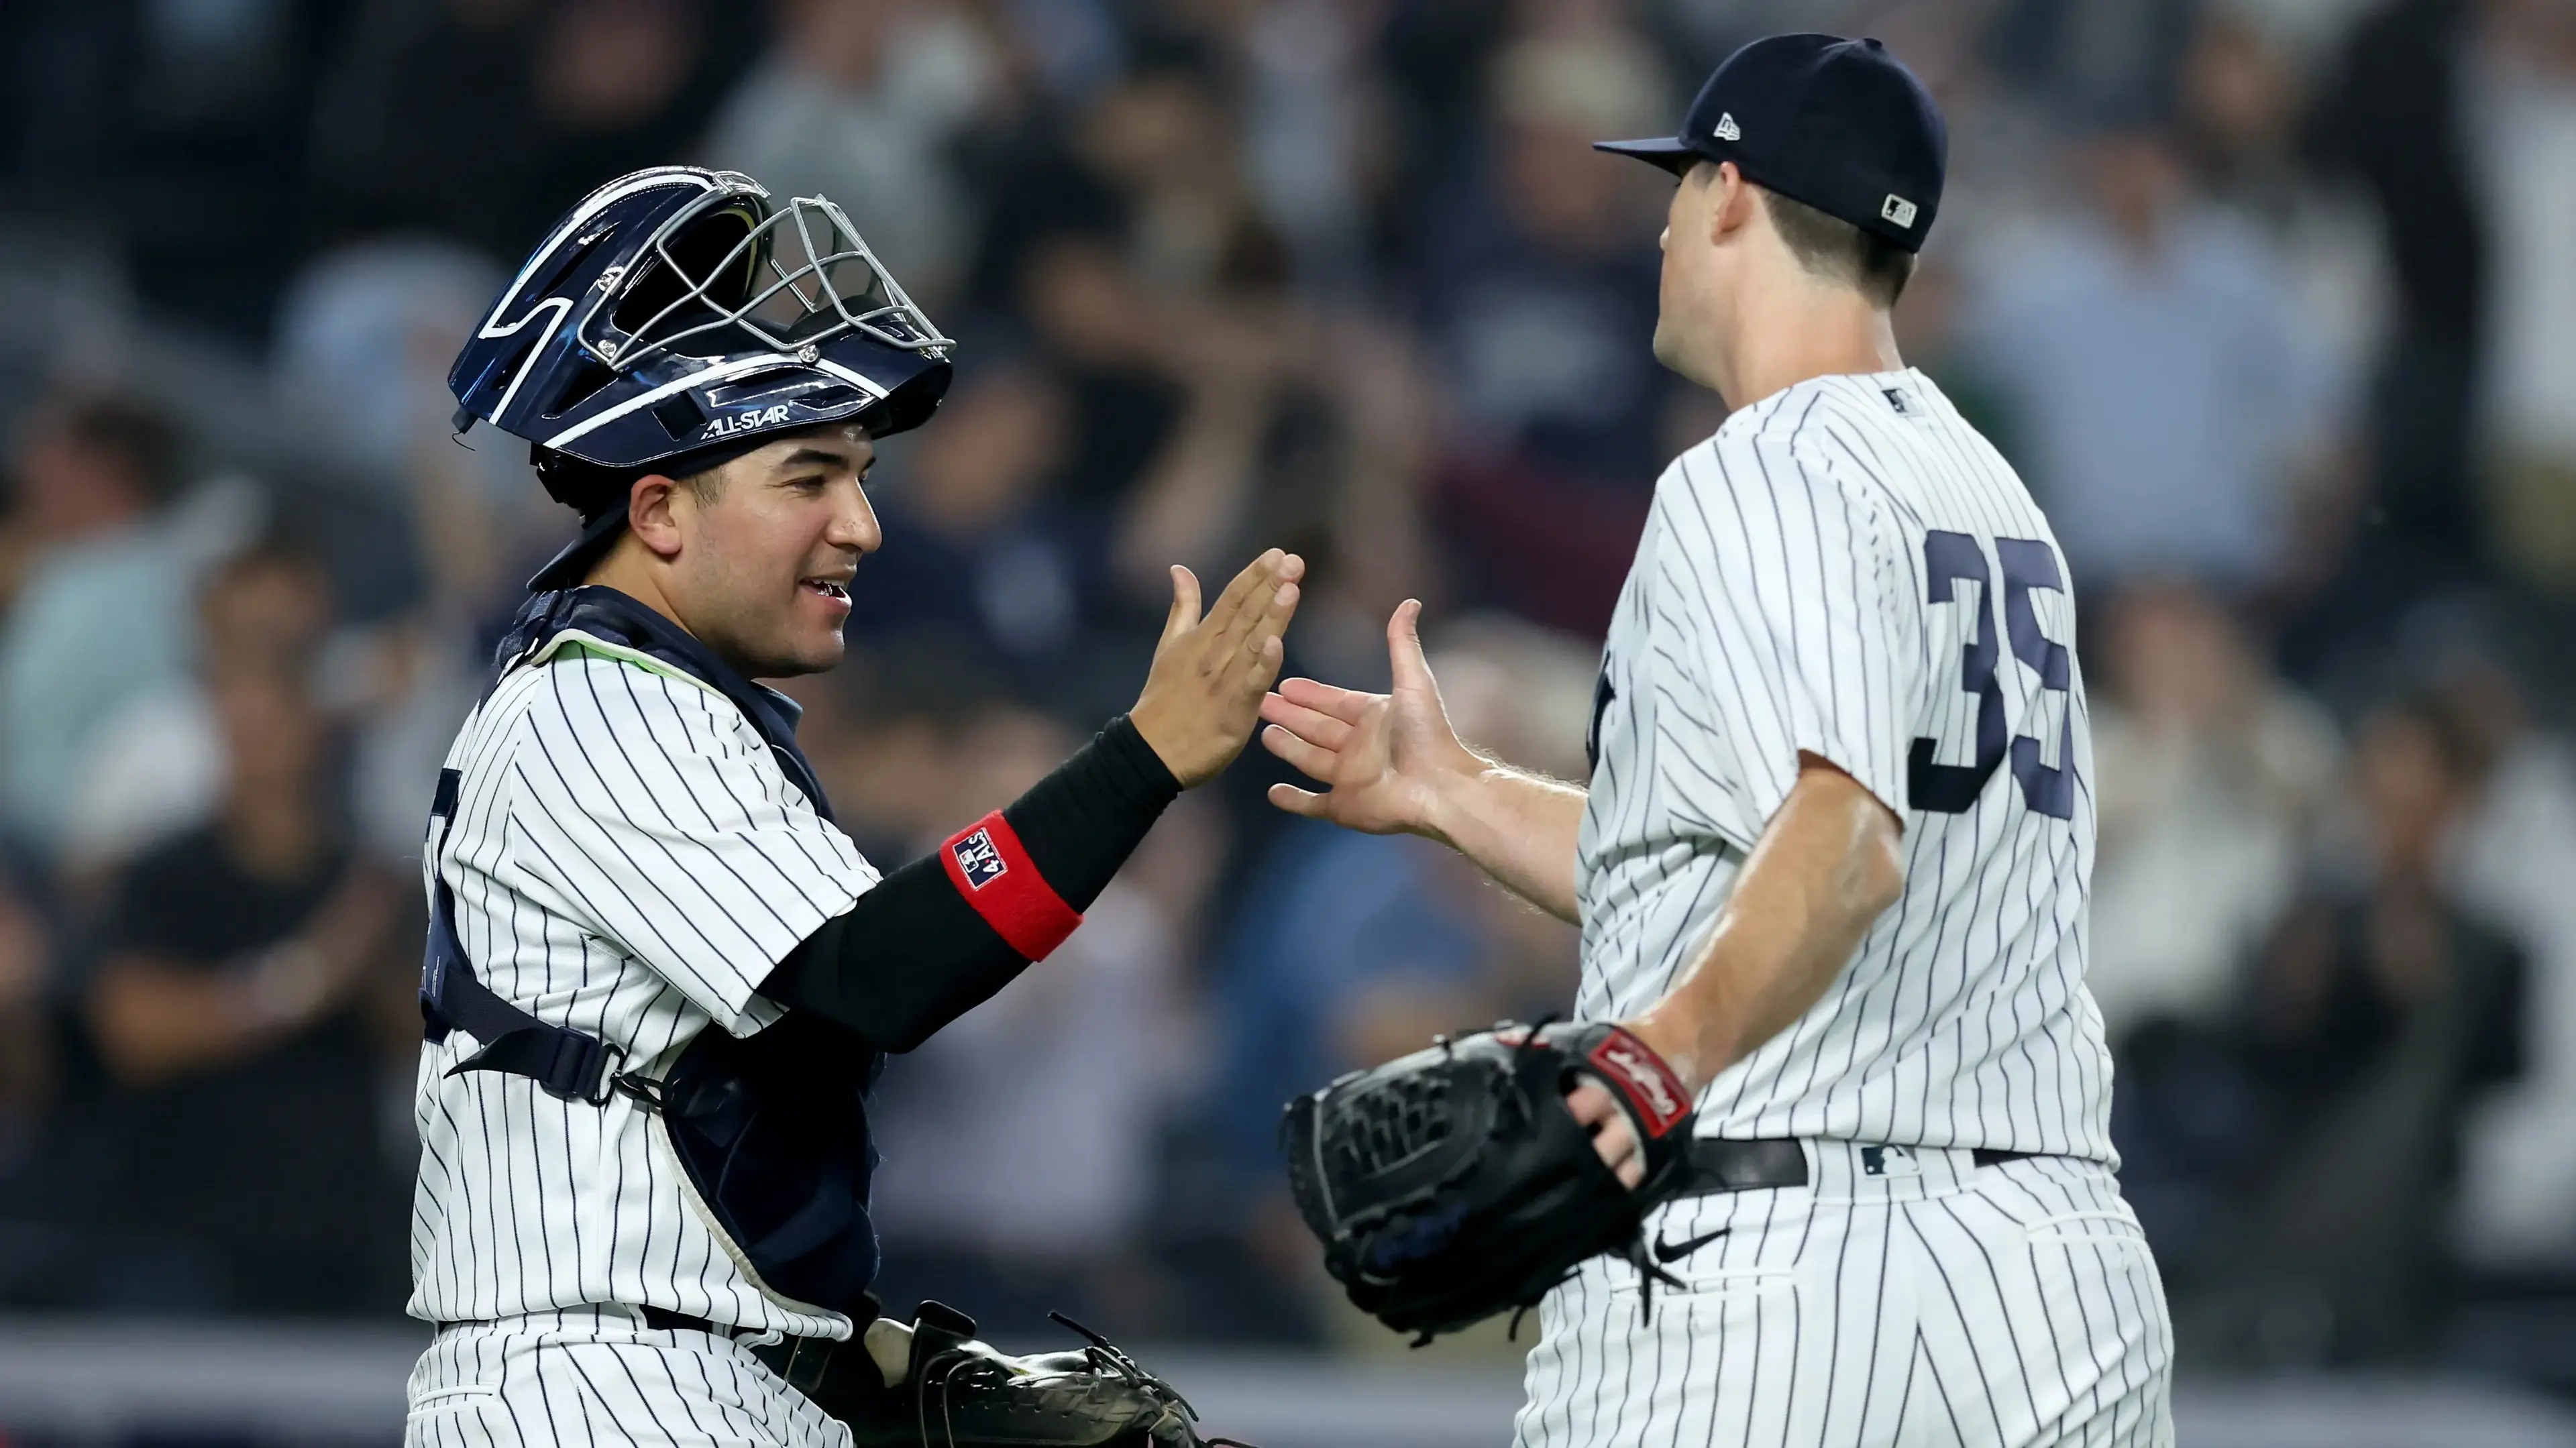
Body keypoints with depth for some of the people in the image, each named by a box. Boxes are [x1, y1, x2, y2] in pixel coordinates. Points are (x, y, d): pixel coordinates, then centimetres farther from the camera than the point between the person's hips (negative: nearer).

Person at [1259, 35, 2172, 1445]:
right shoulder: (1993, 498, 21)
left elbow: (1847, 839, -25)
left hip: (1775, 1274, -9)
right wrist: (1451, 790, 35)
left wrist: (1680, 1038, -41)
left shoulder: (1759, 480, -7)